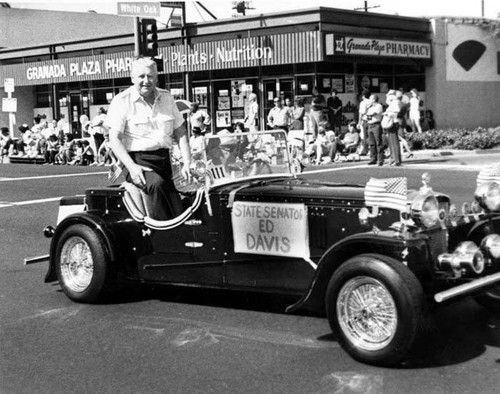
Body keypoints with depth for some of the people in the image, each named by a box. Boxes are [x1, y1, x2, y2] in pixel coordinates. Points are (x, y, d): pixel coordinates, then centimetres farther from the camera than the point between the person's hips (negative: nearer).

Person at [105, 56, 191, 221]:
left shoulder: (166, 98, 15)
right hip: (137, 159, -4)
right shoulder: (122, 101, 0)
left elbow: (180, 132, 17)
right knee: (156, 184, -35)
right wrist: (131, 166, -20)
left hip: (164, 160, 5)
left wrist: (187, 163, 2)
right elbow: (114, 139, -6)